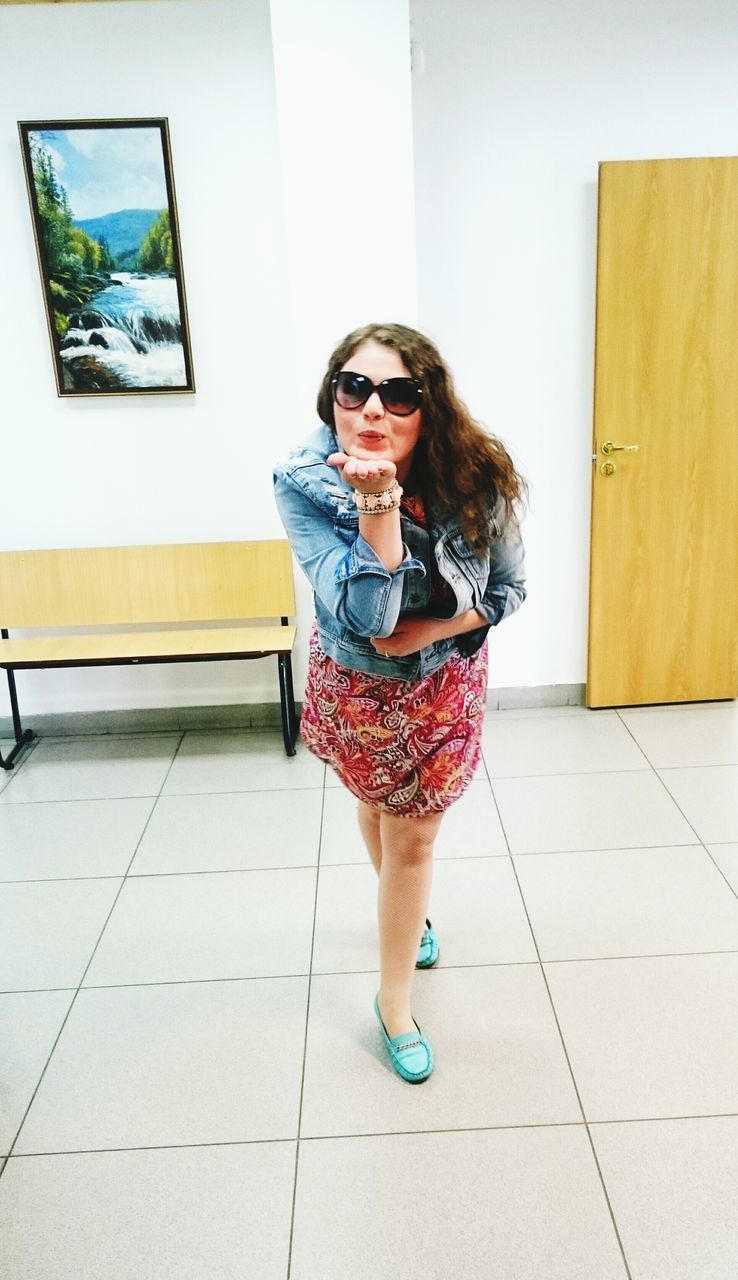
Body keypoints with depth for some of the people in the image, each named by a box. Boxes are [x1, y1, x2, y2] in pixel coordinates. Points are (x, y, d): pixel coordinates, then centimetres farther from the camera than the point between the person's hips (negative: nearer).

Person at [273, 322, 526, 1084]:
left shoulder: (476, 479, -25)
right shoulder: (305, 484, -29)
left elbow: (508, 590, -11)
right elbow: (363, 614, -36)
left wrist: (426, 630, -26)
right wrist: (378, 502, -46)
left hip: (444, 685, 0)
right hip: (357, 688, 0)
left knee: (412, 835, 12)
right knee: (377, 808, 25)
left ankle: (394, 1002, 36)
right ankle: (407, 914, 60)